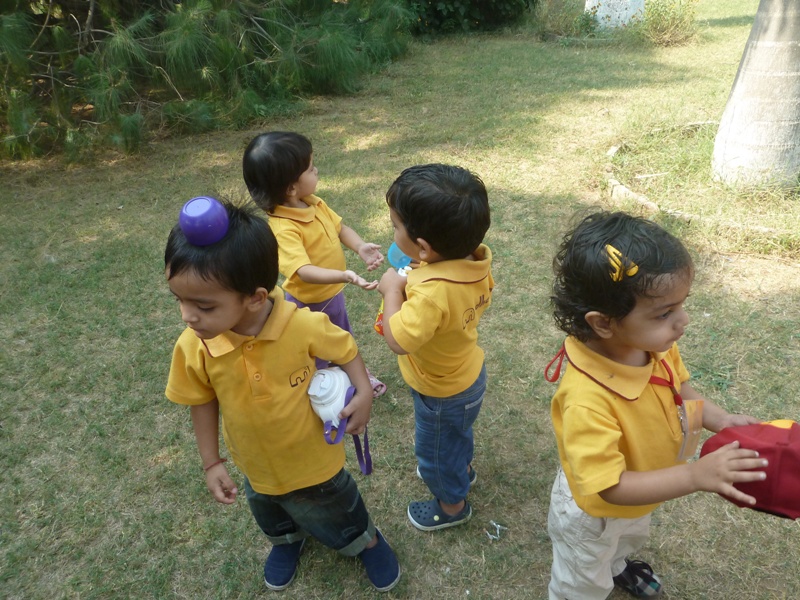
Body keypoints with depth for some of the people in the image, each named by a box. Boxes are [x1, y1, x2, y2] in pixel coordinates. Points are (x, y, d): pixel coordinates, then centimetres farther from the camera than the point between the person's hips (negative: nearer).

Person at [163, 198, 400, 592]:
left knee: (338, 516, 25)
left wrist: (364, 393, -28)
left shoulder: (304, 326, -34)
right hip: (256, 469, 3)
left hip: (314, 461, -3)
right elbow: (203, 403, -7)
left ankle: (368, 541, 59)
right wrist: (211, 463, -1)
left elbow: (345, 350, -13)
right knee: (272, 515, 34)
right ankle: (288, 540, 70)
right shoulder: (192, 347, -26)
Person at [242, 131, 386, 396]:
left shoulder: (313, 203, -9)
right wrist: (344, 275, -56)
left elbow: (340, 228, -1)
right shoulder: (284, 229, -34)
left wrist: (361, 248, -20)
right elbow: (304, 271, -42)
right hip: (310, 305, -8)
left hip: (333, 294, 8)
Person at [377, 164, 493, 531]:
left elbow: (398, 340, -39)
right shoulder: (477, 259, -19)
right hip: (468, 374, 7)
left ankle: (452, 505, 50)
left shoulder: (432, 292, -44)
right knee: (457, 434, 36)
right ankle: (462, 469, 64)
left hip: (442, 393, -7)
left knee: (435, 451, 23)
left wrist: (393, 291, -27)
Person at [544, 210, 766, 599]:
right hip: (594, 514, -7)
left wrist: (718, 419, -19)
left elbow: (680, 392, -2)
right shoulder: (586, 401, -46)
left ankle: (617, 567, 73)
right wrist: (696, 475, -43)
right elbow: (611, 488, -38)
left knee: (630, 540, 41)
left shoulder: (655, 346, -24)